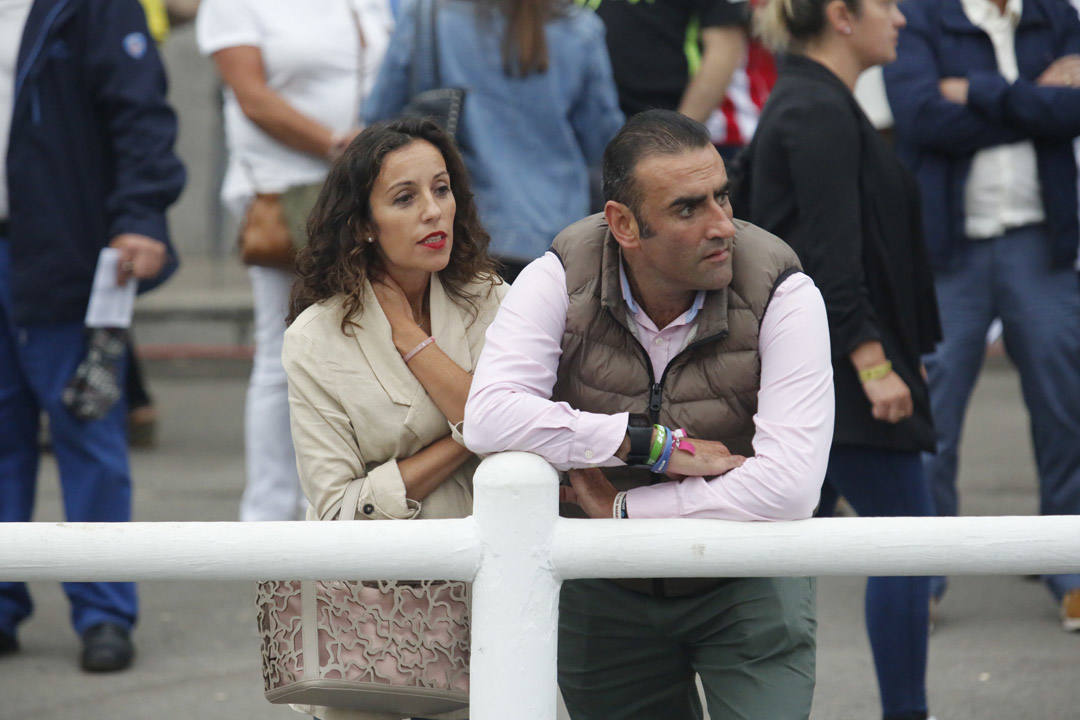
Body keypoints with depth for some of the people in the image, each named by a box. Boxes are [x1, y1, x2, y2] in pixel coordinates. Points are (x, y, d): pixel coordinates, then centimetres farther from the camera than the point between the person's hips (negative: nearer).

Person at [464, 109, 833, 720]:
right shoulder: (561, 281, -13)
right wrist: (655, 443, -28)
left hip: (747, 590, -2)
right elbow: (489, 417, -28)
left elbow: (789, 485, -28)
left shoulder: (782, 295, -18)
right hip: (606, 594, 2)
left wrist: (622, 508, -19)